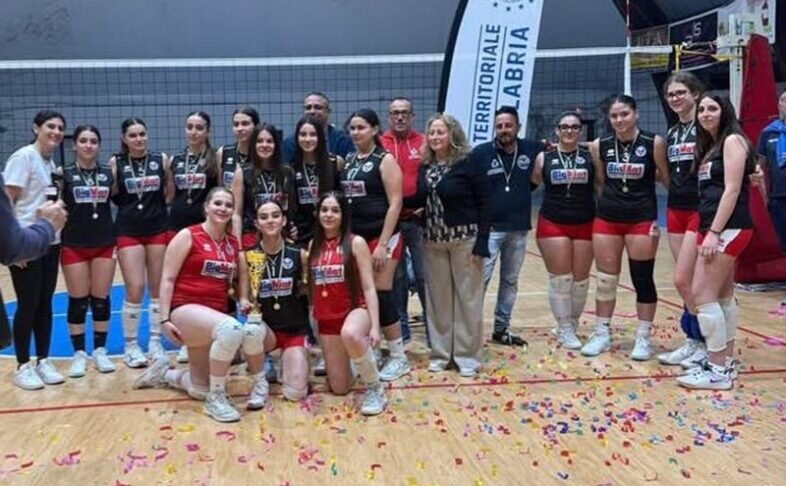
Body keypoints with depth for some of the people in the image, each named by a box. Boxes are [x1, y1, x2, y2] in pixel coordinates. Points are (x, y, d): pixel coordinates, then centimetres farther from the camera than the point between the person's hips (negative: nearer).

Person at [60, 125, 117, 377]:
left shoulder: (108, 174, 7)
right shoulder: (65, 174, -1)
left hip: (104, 245, 2)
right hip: (74, 246, -2)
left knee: (101, 299, 7)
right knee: (78, 301, 4)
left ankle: (100, 351, 18)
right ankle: (79, 354, 14)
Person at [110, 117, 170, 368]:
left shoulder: (161, 159, 2)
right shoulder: (116, 162, 0)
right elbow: (111, 196, 4)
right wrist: (110, 173, -4)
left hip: (158, 229, 2)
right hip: (128, 231, -1)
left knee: (158, 289, 7)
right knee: (135, 289, -6)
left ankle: (155, 343, 19)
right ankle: (131, 346, 9)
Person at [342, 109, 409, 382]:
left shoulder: (385, 160, -7)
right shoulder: (348, 160, 10)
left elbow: (395, 203, -12)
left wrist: (383, 243, -17)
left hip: (381, 236, -6)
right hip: (355, 236, 6)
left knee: (381, 295, -4)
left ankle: (399, 357, 8)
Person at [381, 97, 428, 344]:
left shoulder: (424, 144, 2)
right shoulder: (378, 146, 4)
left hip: (418, 219, -1)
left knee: (424, 274, 3)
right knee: (396, 275, 11)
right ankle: (400, 325, 22)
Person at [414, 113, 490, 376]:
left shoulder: (469, 163, -9)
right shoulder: (425, 167, 7)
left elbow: (484, 205, -11)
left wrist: (481, 244, -15)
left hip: (465, 240, -5)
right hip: (433, 241, 5)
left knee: (468, 299, 3)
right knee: (438, 299, 10)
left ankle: (468, 356, 14)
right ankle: (441, 353, 22)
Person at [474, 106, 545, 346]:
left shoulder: (531, 149, 1)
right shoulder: (481, 153, -9)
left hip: (519, 229, 4)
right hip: (489, 228, -4)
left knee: (510, 281, 14)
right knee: (480, 279, -5)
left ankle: (501, 328, 26)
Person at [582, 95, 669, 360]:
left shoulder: (654, 143, -9)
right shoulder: (600, 146, 0)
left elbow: (668, 179, -3)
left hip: (642, 220, -3)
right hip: (606, 219, 3)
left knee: (643, 279, 4)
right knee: (605, 279, 8)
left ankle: (643, 337, 16)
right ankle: (602, 333, 21)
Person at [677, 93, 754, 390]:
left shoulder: (733, 140, -7)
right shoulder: (710, 146, 19)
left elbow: (732, 190, -16)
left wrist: (714, 232, -21)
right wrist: (708, 231, 8)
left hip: (728, 228, -10)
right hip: (712, 227, 10)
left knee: (702, 294, -12)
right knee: (723, 296, 12)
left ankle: (718, 370, -7)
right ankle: (727, 362, 21)